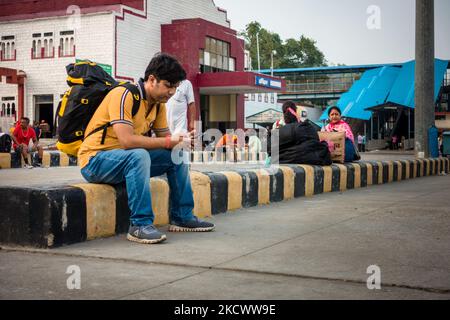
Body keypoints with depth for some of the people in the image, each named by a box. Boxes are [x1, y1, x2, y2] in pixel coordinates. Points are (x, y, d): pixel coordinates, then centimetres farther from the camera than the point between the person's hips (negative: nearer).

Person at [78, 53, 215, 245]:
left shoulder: (158, 103, 5)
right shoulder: (124, 95, -22)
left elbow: (165, 136, 9)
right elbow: (127, 140, -32)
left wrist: (178, 141, -15)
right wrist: (168, 142, -26)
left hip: (130, 158, 9)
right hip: (95, 160, -9)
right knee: (138, 155, -36)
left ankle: (182, 217, 10)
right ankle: (140, 225, -32)